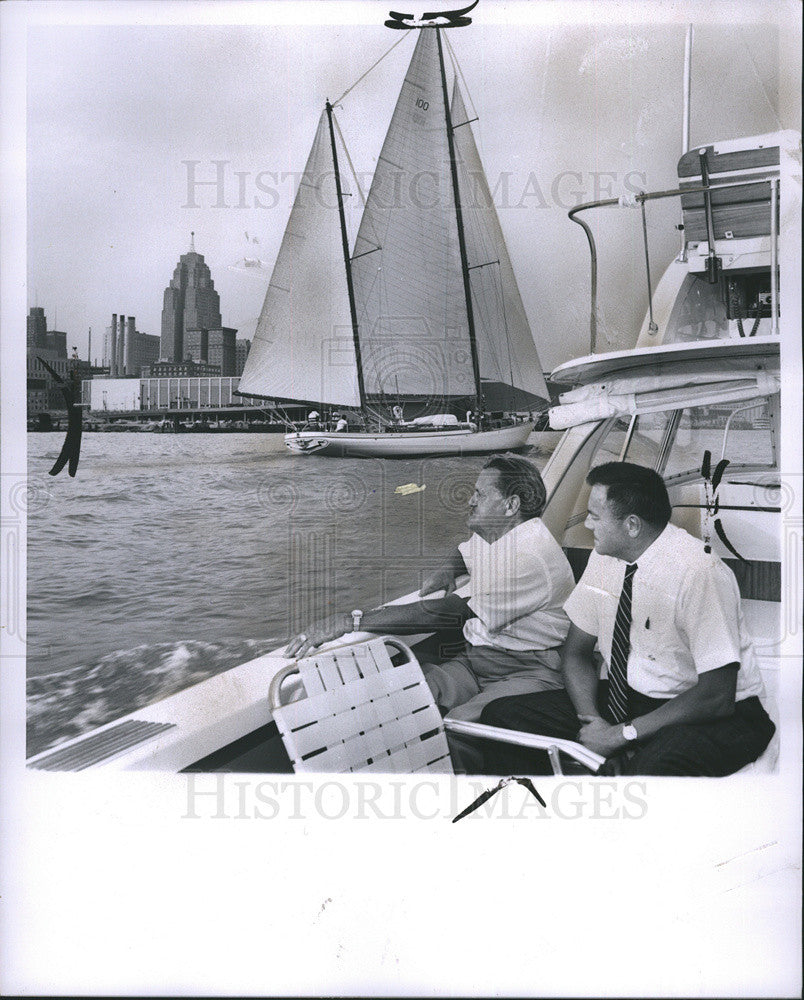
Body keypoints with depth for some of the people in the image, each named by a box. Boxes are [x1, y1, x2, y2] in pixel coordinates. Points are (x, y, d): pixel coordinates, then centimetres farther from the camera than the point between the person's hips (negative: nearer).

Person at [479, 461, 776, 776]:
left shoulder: (700, 572, -22)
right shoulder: (605, 556, -2)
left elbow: (716, 697, -22)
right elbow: (576, 652, 6)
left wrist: (622, 734, -20)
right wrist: (593, 722, -12)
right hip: (623, 700, 7)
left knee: (651, 764, -41)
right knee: (501, 716, -8)